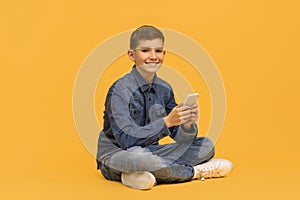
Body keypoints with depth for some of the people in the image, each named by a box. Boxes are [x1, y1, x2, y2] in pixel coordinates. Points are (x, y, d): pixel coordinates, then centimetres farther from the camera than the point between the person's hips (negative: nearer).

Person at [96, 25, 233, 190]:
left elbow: (179, 137, 1)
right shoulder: (120, 90, -16)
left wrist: (188, 124, -23)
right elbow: (126, 139, -26)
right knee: (137, 156, -41)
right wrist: (167, 122, -32)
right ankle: (195, 172, -15)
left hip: (148, 152, 7)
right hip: (116, 156, -6)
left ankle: (141, 175, -19)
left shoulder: (164, 89, 2)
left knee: (206, 146, -4)